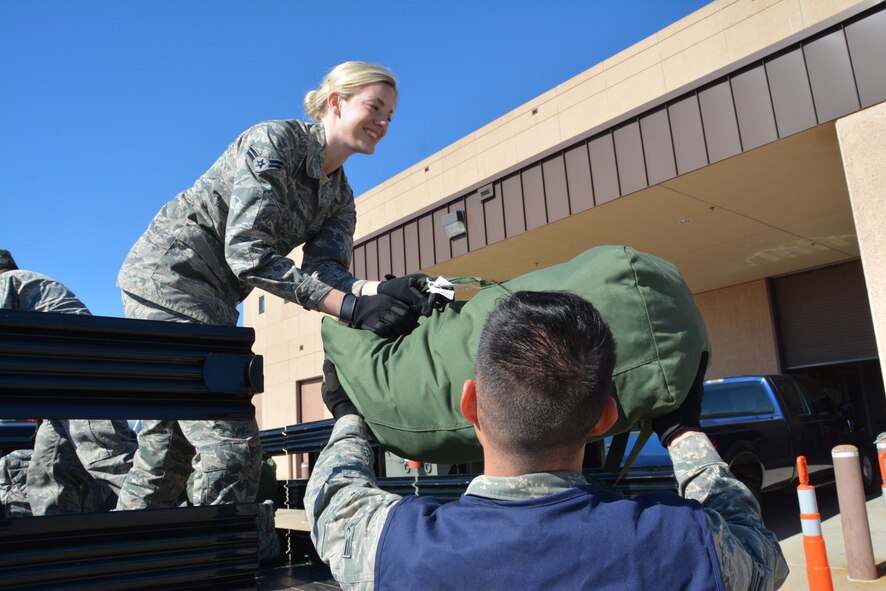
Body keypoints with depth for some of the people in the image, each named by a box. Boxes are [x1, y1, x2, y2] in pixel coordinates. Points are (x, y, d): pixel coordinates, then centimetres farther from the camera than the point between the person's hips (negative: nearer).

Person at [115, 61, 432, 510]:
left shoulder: (340, 199, 9)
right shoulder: (275, 140, -16)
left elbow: (325, 270, -7)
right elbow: (246, 252, -26)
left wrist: (379, 289, -29)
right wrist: (352, 307, -33)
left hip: (212, 299, 9)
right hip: (167, 275, -9)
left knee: (167, 451, 12)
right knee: (232, 447, -14)